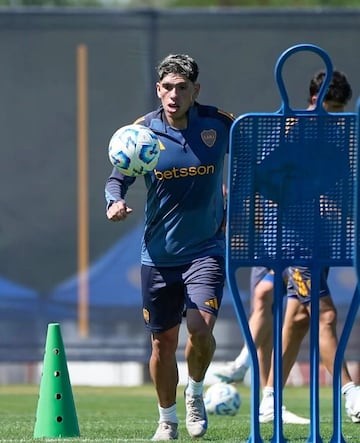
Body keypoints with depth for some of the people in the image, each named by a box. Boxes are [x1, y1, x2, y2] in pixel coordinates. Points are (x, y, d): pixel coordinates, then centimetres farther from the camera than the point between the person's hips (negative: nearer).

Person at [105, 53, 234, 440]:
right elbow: (118, 177, -6)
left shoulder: (219, 124, -5)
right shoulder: (143, 131, -6)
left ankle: (195, 392, 9)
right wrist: (114, 201, -29)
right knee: (163, 342, 7)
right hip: (159, 254, 1)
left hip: (206, 249, -1)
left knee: (200, 328, -21)